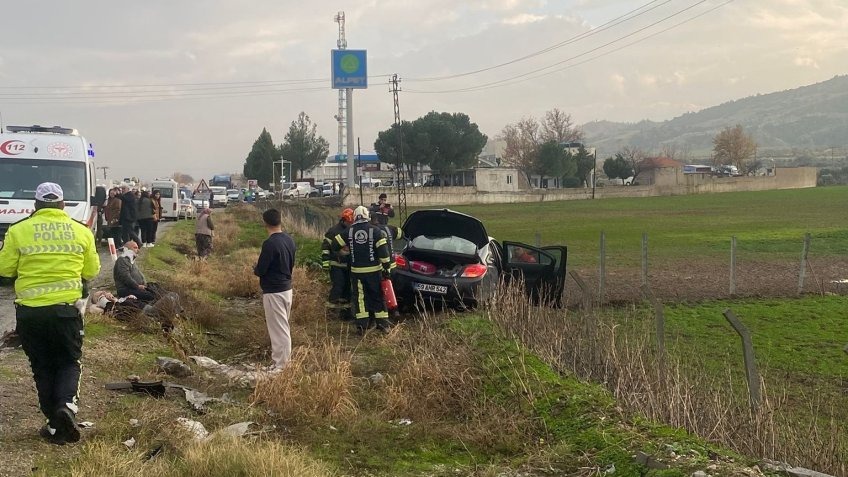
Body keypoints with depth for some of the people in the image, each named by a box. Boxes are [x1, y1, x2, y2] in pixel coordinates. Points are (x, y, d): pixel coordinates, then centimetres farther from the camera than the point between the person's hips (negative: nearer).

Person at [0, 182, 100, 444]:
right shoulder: (81, 232, 1)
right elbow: (92, 270, 7)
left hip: (30, 310, 0)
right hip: (66, 308, 0)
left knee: (42, 367, 12)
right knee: (69, 362, 14)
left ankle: (55, 425, 12)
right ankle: (67, 404, -13)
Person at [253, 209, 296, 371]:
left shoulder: (270, 244, -21)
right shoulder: (289, 240, 5)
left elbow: (260, 270, -17)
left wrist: (255, 269, 3)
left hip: (273, 292, -8)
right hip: (287, 288, 8)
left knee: (279, 329, -3)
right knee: (282, 328, 17)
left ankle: (281, 366, 2)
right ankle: (281, 361, 25)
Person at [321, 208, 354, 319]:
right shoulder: (334, 231, -9)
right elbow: (325, 246, -9)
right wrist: (325, 261, -14)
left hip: (348, 265, 7)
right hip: (336, 265, -7)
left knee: (347, 287, 8)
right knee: (337, 285, -15)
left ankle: (344, 309, 16)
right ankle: (331, 306, -6)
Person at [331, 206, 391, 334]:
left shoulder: (349, 231, 0)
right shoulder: (375, 231, -7)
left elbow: (335, 244, 6)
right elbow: (383, 251, -11)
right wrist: (386, 267, -5)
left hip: (356, 271, 1)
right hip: (374, 270, -1)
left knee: (359, 297, 7)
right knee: (378, 296, 9)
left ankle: (362, 324, 0)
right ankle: (383, 323, 8)